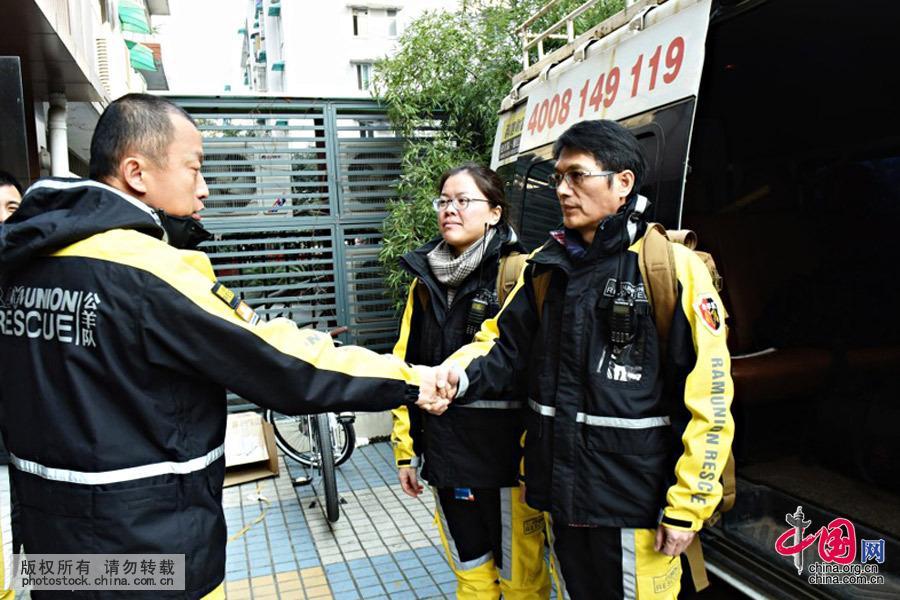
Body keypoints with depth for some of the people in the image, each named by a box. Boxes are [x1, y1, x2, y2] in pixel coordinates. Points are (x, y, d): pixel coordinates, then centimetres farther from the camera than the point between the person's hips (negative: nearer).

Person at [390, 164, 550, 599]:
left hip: (506, 452, -5)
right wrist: (404, 449, 10)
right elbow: (405, 367, 11)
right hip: (445, 453, 5)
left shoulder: (516, 273, -9)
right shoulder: (425, 281, 9)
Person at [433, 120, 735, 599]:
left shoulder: (672, 268, -13)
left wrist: (687, 505, -11)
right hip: (560, 488, 6)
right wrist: (461, 373, -16)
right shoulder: (546, 267, 5)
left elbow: (707, 400, -13)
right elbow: (506, 346, 6)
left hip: (634, 498, -5)